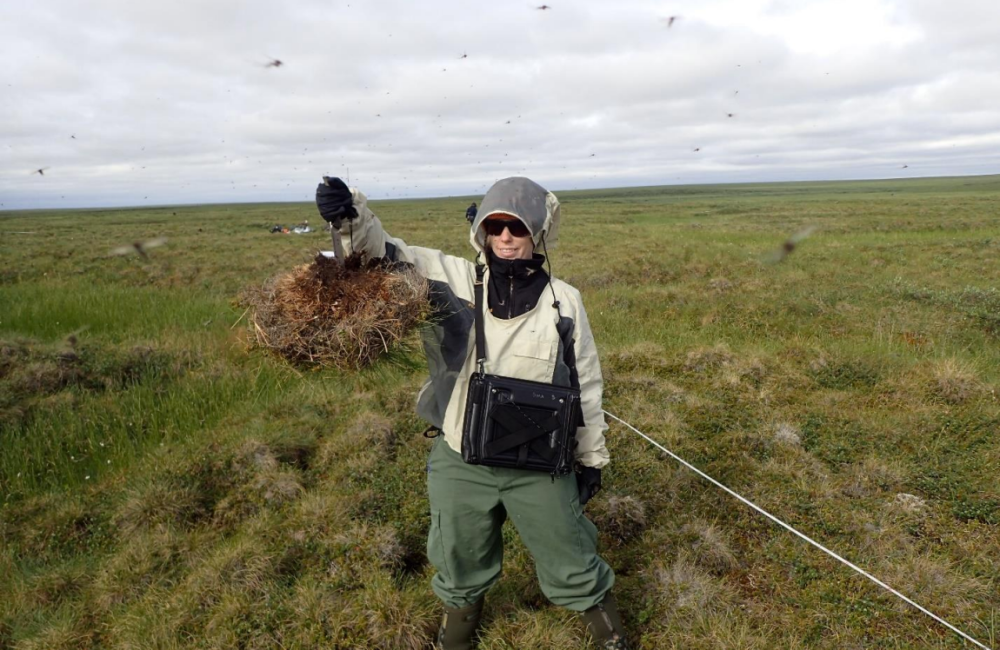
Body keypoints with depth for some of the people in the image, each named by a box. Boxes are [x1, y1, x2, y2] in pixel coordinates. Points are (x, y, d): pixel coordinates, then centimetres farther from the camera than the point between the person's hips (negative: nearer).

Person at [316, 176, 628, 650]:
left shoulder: (563, 302, -9)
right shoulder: (456, 280, -9)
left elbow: (585, 384, 0)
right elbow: (387, 257, -20)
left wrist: (592, 456, 5)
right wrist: (351, 217, -41)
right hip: (461, 460, 1)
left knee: (569, 556, 18)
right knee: (460, 556, 24)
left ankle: (597, 603, 50)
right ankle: (462, 604, 57)